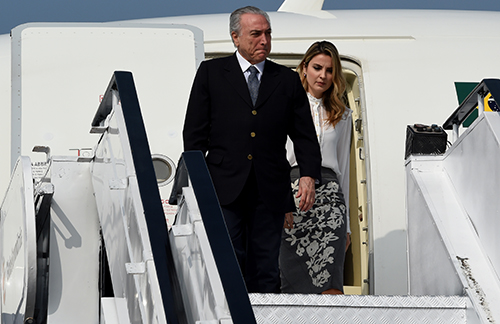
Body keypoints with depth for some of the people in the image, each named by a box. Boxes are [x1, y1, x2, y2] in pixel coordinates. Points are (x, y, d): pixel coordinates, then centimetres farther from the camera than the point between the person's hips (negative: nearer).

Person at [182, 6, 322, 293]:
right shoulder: (211, 72, 8)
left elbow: (304, 134, 11)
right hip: (225, 189, -2)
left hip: (270, 192, 2)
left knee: (266, 271, 4)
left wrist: (309, 175, -5)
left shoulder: (288, 80, 13)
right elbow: (195, 132, 6)